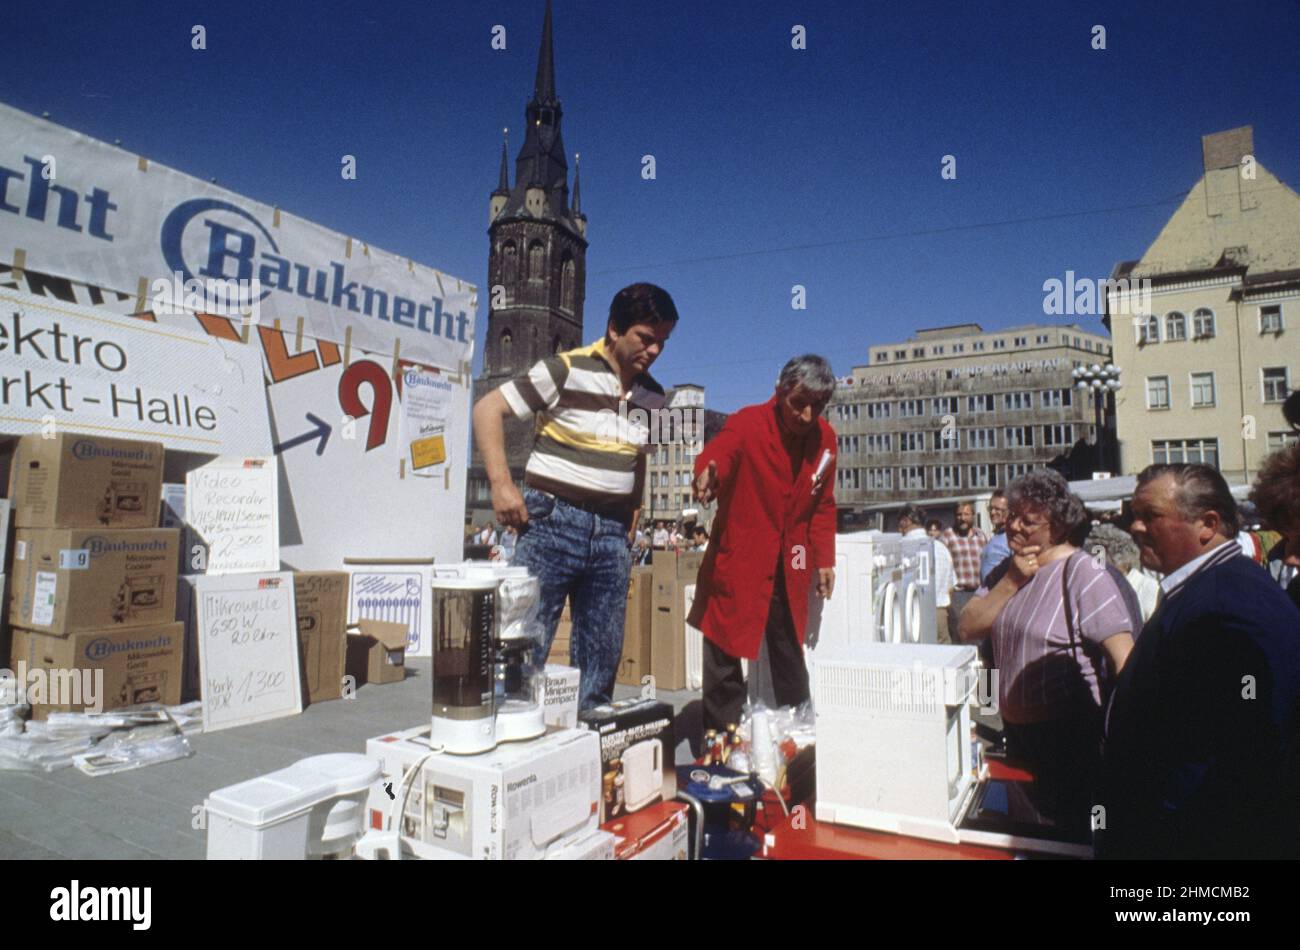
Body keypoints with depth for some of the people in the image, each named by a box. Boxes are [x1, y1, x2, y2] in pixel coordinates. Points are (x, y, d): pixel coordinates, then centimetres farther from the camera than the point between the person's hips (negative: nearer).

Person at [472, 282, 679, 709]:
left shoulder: (651, 395, 10)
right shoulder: (566, 370, -8)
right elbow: (488, 409, -6)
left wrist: (631, 519, 13)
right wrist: (501, 484, -14)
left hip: (612, 531, 6)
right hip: (553, 521, -5)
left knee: (602, 654, 11)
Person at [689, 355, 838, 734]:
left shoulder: (824, 437, 3)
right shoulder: (747, 423, -13)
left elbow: (823, 505, 13)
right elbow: (716, 455, -33)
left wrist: (824, 559, 9)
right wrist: (707, 476, -56)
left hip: (790, 571, 5)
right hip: (736, 564, -4)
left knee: (790, 664, 14)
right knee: (723, 660, -1)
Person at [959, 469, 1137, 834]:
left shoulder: (1081, 572, -15)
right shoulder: (1006, 570, 6)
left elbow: (1124, 657, -21)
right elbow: (968, 629, -3)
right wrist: (1012, 581, -12)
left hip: (1070, 738, -7)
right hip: (1016, 732, 7)